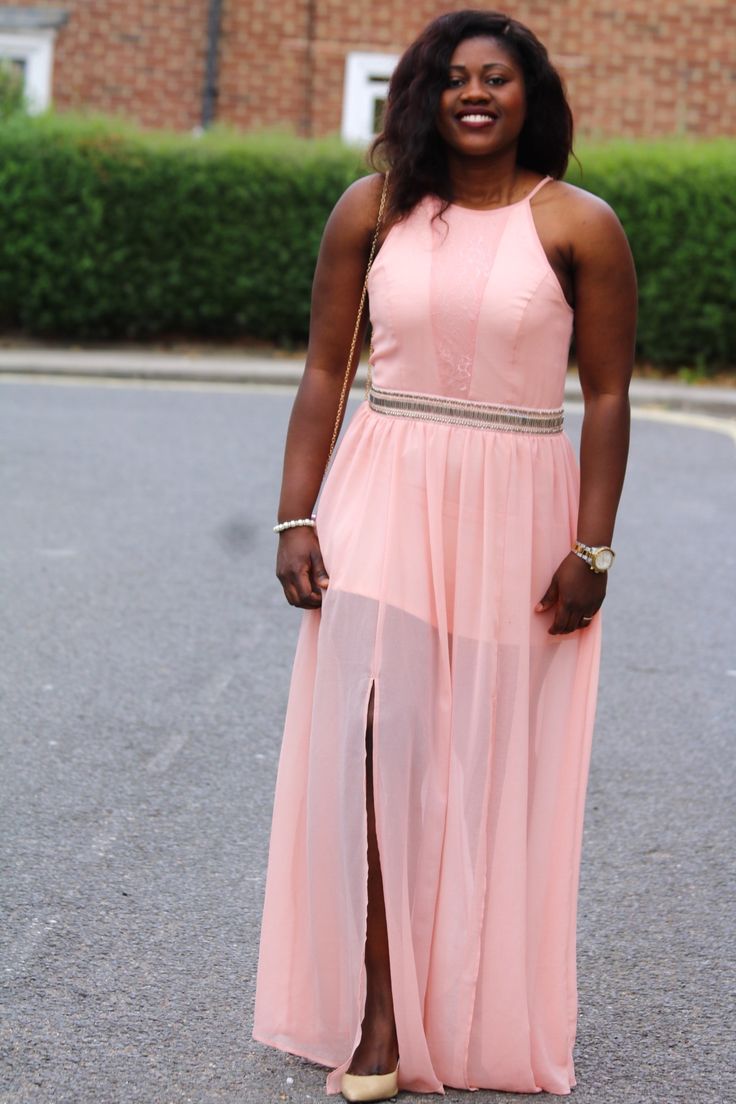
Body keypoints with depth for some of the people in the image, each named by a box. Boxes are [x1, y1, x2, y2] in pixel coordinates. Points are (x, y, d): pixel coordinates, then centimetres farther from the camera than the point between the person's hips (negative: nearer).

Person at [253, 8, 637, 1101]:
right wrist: (296, 519, -1)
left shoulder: (579, 225, -2)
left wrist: (592, 550, -6)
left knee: (494, 772, 6)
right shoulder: (372, 210, 4)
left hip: (516, 517, -1)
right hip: (383, 503, 1)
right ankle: (377, 1016, -1)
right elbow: (324, 371, 6)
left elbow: (607, 397, -1)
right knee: (373, 744, -8)